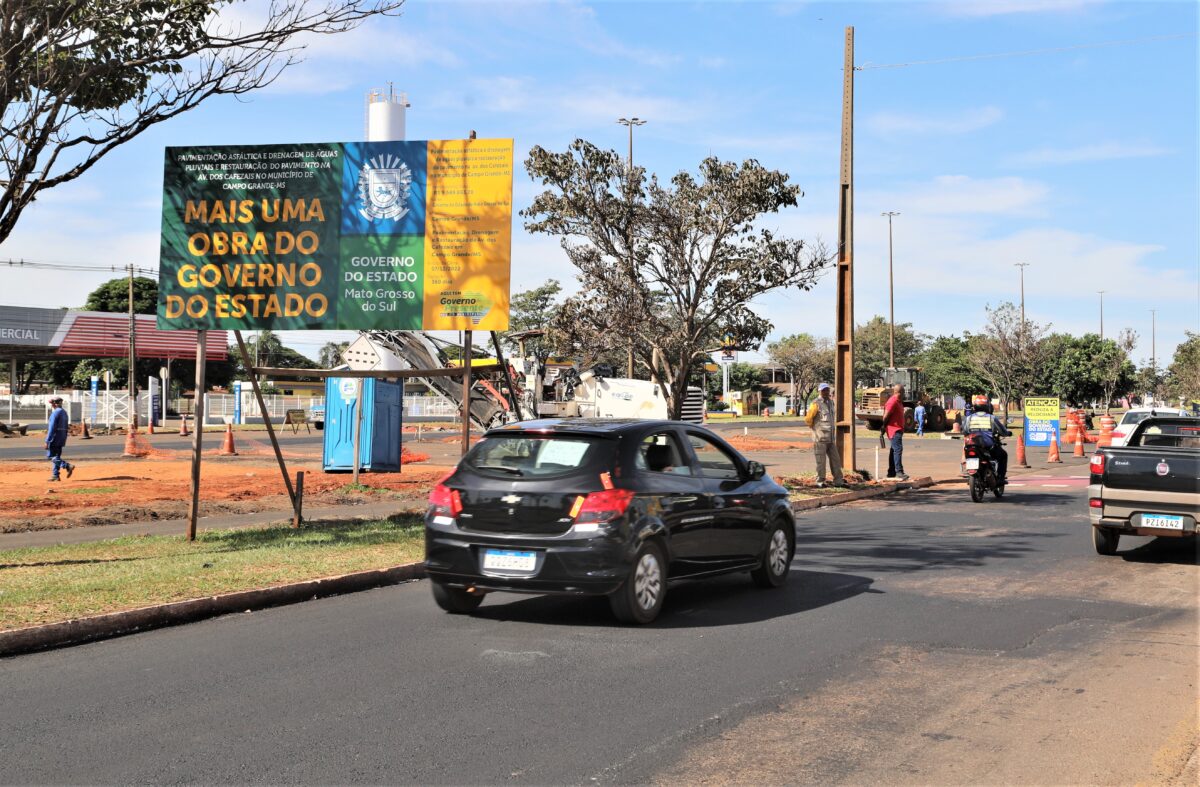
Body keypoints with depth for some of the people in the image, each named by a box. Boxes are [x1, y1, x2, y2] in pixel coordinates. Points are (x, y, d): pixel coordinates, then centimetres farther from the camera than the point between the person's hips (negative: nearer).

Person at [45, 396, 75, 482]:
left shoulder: (55, 413, -15)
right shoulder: (64, 412, 15)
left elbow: (52, 428, -19)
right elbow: (66, 427, 17)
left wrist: (47, 441, -18)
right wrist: (64, 441, 20)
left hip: (55, 438, -9)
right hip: (62, 439, 9)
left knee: (50, 456, -6)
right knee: (56, 456, 12)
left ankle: (68, 466, -19)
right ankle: (55, 475, 10)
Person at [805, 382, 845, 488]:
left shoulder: (830, 402, 13)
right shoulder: (816, 404, -11)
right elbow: (808, 419, -11)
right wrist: (813, 427, 2)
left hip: (830, 438, 7)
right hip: (820, 438, -7)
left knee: (835, 459, 7)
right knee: (821, 460, -1)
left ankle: (838, 481, 12)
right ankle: (820, 481, 7)